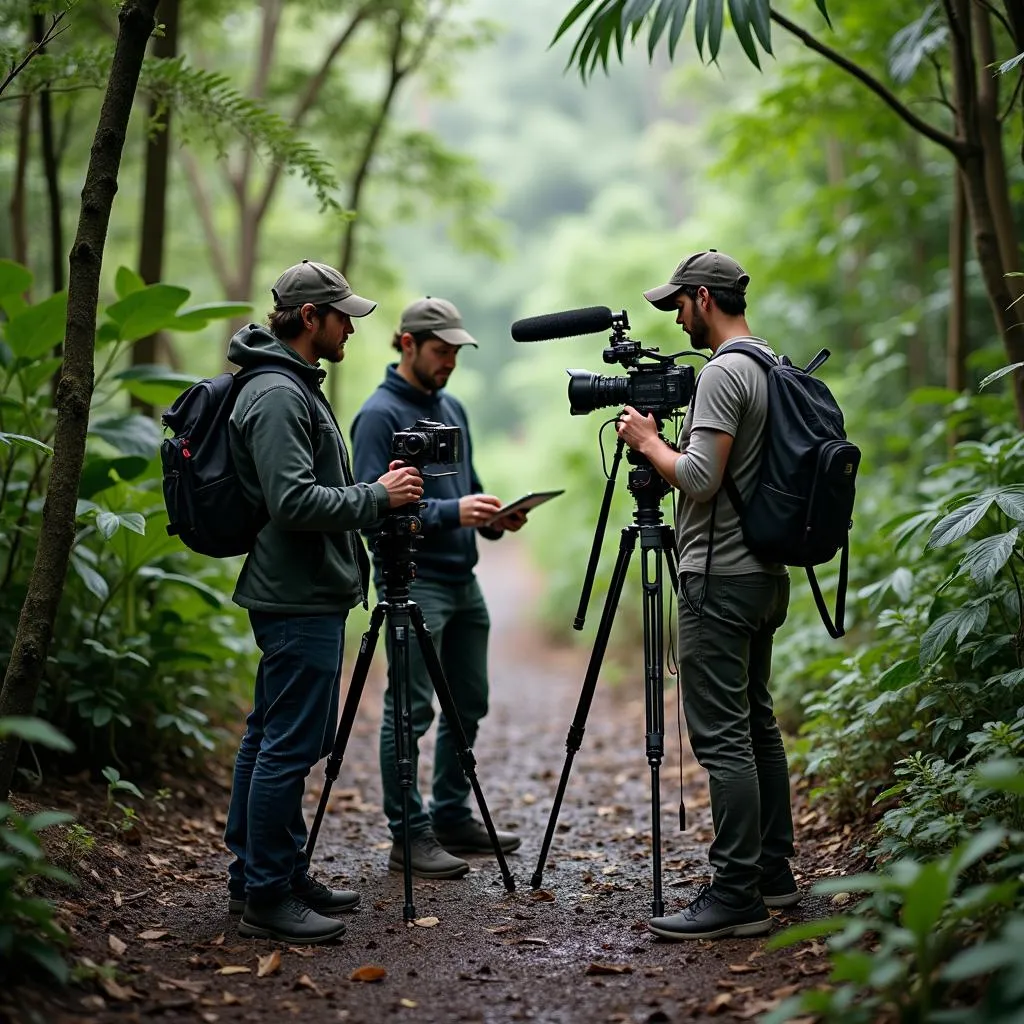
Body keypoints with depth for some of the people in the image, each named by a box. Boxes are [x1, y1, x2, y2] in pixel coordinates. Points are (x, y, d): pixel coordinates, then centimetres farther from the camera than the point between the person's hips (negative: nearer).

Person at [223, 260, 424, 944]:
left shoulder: (293, 387, 18)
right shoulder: (277, 395, -16)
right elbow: (294, 502, -25)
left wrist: (378, 496, 12)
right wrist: (376, 497, -15)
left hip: (296, 596, 11)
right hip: (300, 600, -11)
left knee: (271, 738, 16)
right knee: (291, 746, -6)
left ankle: (257, 874, 26)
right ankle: (267, 897, 1)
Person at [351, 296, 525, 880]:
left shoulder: (453, 408, 16)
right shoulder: (380, 415, -10)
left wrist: (493, 517, 2)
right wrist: (452, 511, -24)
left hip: (463, 581, 9)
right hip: (414, 584, -9)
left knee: (468, 705, 14)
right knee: (411, 711, -4)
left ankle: (452, 817, 27)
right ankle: (410, 836, 4)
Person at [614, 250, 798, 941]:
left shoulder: (724, 373, -15)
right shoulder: (774, 368, 17)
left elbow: (700, 480, -23)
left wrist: (649, 441, -7)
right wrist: (662, 445, 18)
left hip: (721, 579, -11)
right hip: (766, 575, 11)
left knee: (722, 736, -9)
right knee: (758, 726, 15)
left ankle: (736, 896, -6)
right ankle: (773, 873, 23)